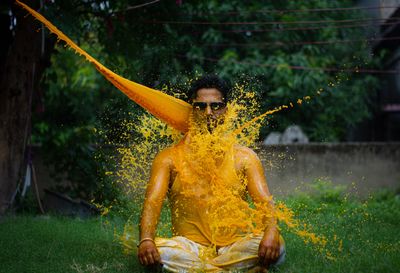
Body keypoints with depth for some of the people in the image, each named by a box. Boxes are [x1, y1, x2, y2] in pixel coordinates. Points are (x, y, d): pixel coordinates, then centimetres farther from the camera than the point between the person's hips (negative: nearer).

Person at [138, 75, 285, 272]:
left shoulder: (244, 158, 11)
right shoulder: (169, 158, 8)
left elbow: (264, 201, -2)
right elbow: (153, 201, -6)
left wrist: (271, 231, -26)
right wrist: (145, 240, -28)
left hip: (236, 247, 1)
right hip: (189, 248, -1)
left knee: (275, 245, -29)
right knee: (155, 250, -34)